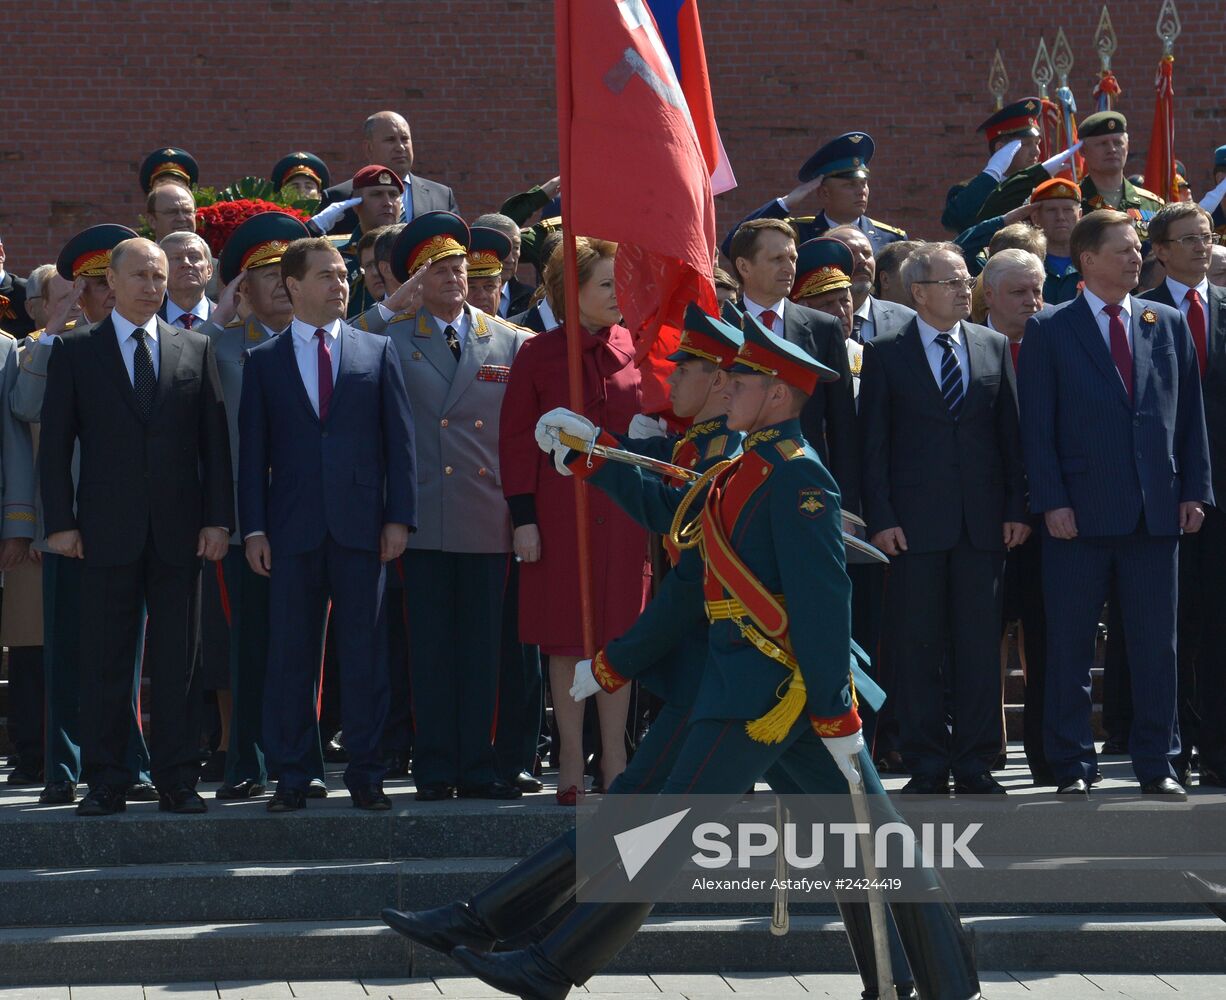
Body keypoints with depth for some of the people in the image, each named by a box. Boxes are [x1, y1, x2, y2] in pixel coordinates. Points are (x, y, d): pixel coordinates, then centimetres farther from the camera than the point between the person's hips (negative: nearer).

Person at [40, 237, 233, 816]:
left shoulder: (195, 350, 10)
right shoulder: (75, 351, 5)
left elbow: (214, 440, 8)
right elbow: (55, 444, 3)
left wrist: (218, 519, 0)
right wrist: (60, 522, -5)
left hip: (180, 529, 2)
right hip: (108, 530, -2)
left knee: (178, 660, 3)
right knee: (106, 660, 0)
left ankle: (177, 780, 8)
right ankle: (105, 783, 5)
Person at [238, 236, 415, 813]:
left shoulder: (377, 352, 10)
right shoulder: (264, 361, 8)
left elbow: (399, 440, 6)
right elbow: (252, 451, 6)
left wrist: (399, 517, -2)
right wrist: (253, 528, -2)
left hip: (361, 526, 0)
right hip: (293, 528, 0)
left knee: (363, 654, 2)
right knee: (290, 656, 2)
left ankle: (365, 775, 9)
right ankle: (292, 776, 8)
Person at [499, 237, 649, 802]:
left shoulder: (634, 350, 6)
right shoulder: (538, 356, -2)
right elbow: (517, 440, -1)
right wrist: (523, 518, -7)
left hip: (625, 516, 2)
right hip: (561, 516, -2)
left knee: (619, 637, 4)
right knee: (567, 642, 3)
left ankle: (615, 759, 12)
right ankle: (572, 762, 10)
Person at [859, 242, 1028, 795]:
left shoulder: (993, 347, 10)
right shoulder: (885, 354, 2)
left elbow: (1010, 432, 11)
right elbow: (874, 442, 0)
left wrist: (1016, 507, 4)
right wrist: (880, 517, -7)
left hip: (982, 520, 2)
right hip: (915, 519, -2)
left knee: (979, 643, 3)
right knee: (918, 644, 1)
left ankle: (975, 764, 8)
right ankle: (927, 765, 7)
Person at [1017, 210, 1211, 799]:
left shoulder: (1169, 325, 12)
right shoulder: (1049, 331, 1)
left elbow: (1189, 414, 12)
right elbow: (1037, 426, -2)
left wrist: (1193, 490, 4)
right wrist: (1052, 501, -10)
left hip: (1155, 509, 3)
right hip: (1080, 511, -3)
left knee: (1156, 642, 5)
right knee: (1070, 645, 2)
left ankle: (1156, 764, 13)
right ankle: (1071, 766, 9)